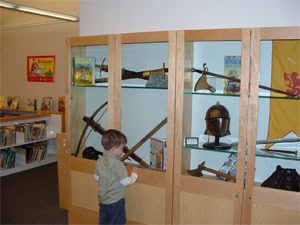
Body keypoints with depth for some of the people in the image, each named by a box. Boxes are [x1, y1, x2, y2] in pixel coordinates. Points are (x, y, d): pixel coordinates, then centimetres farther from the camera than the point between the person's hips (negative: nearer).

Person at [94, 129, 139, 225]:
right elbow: (125, 182, -17)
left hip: (103, 200, 6)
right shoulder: (118, 164, -23)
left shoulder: (99, 161, -3)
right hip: (116, 201, -6)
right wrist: (134, 175, -1)